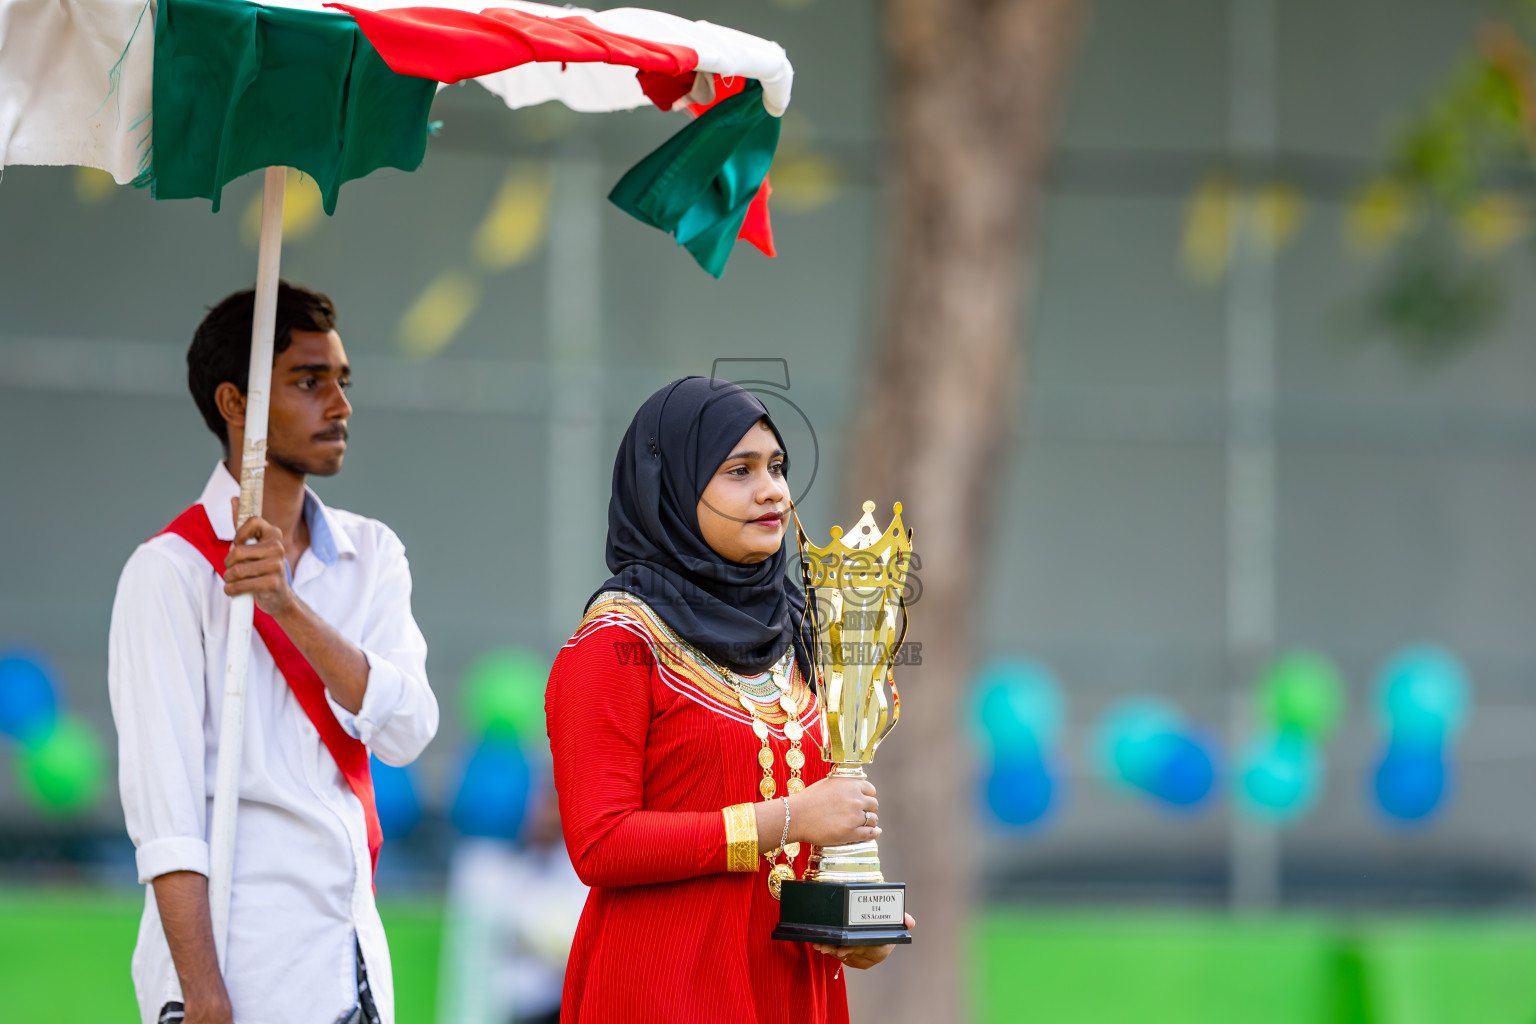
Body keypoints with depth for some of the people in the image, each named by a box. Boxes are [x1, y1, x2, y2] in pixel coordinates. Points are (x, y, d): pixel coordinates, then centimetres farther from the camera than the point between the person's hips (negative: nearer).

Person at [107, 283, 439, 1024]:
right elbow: (162, 796, -14)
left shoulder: (372, 554, 12)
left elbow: (406, 729, -3)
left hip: (353, 959, 6)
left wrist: (289, 607, -17)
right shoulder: (172, 570, -7)